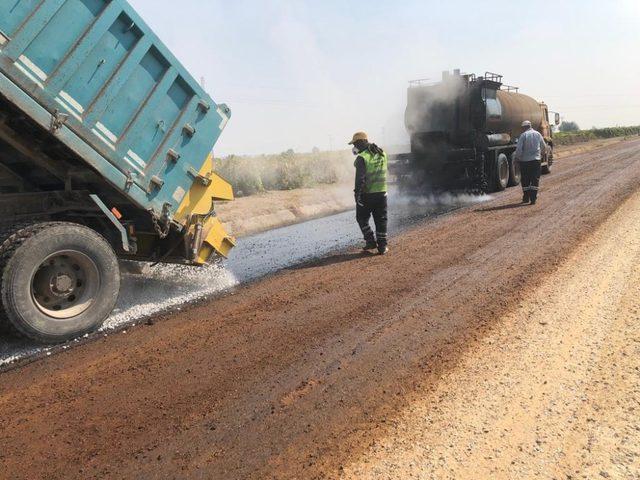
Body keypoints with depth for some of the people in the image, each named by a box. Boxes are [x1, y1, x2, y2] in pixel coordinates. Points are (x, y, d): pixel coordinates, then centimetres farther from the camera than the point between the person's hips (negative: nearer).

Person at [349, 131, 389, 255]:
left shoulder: (362, 158, -14)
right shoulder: (382, 154, 7)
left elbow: (360, 179, -18)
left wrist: (357, 194, -15)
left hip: (367, 194, -5)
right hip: (382, 192, 5)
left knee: (362, 218, 13)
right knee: (381, 219, 10)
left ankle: (371, 241, 8)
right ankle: (382, 246, 10)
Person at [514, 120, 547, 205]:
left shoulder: (523, 135, -8)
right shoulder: (538, 134, 6)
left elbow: (519, 149, -13)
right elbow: (544, 147, 15)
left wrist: (517, 158, 3)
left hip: (525, 161, -3)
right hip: (536, 160, 3)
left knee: (525, 181, 8)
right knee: (535, 180, 4)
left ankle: (526, 198, 15)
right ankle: (533, 199, -2)